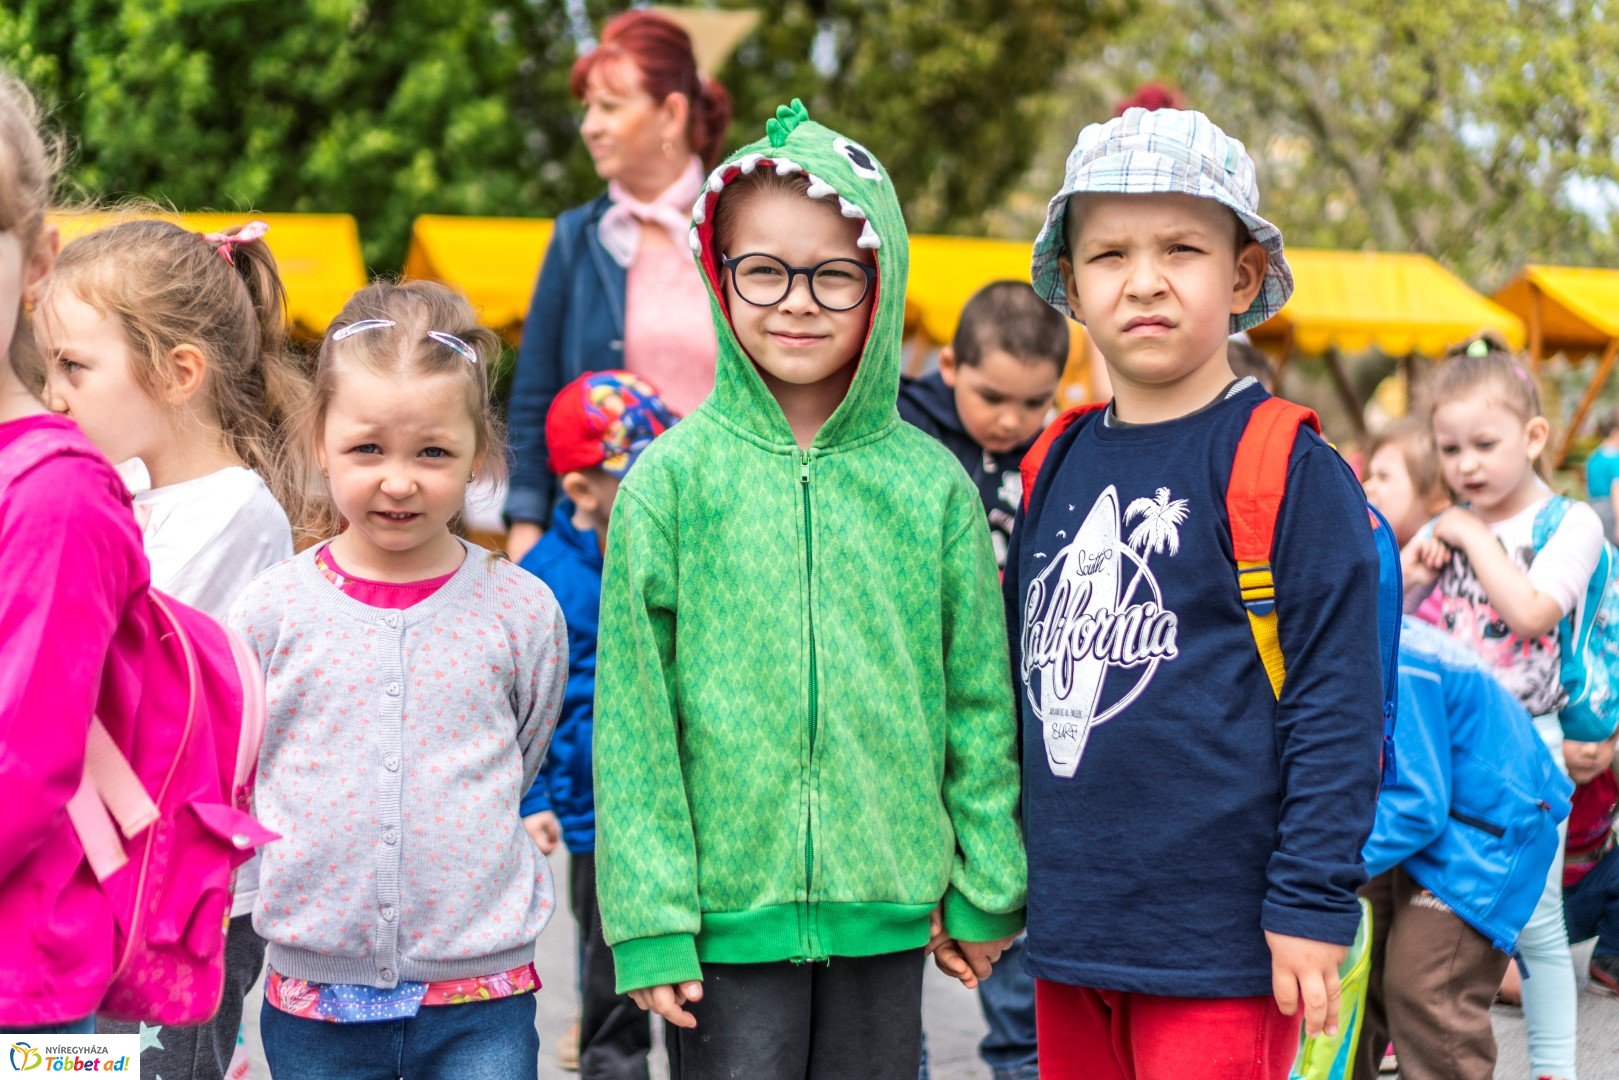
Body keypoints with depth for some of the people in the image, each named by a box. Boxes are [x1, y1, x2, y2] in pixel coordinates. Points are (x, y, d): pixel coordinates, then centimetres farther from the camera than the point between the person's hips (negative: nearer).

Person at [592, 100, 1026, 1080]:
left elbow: (980, 698, 7)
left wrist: (986, 890, 7)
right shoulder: (675, 478, -4)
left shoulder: (931, 483, 1)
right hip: (725, 912, -2)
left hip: (888, 909, 2)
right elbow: (632, 714, -4)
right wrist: (649, 920, -7)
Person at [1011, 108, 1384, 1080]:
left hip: (1216, 956, -6)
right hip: (1069, 930, 6)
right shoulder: (1055, 464, 10)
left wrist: (1314, 906, -13)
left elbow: (1337, 699, -10)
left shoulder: (1288, 469, -8)